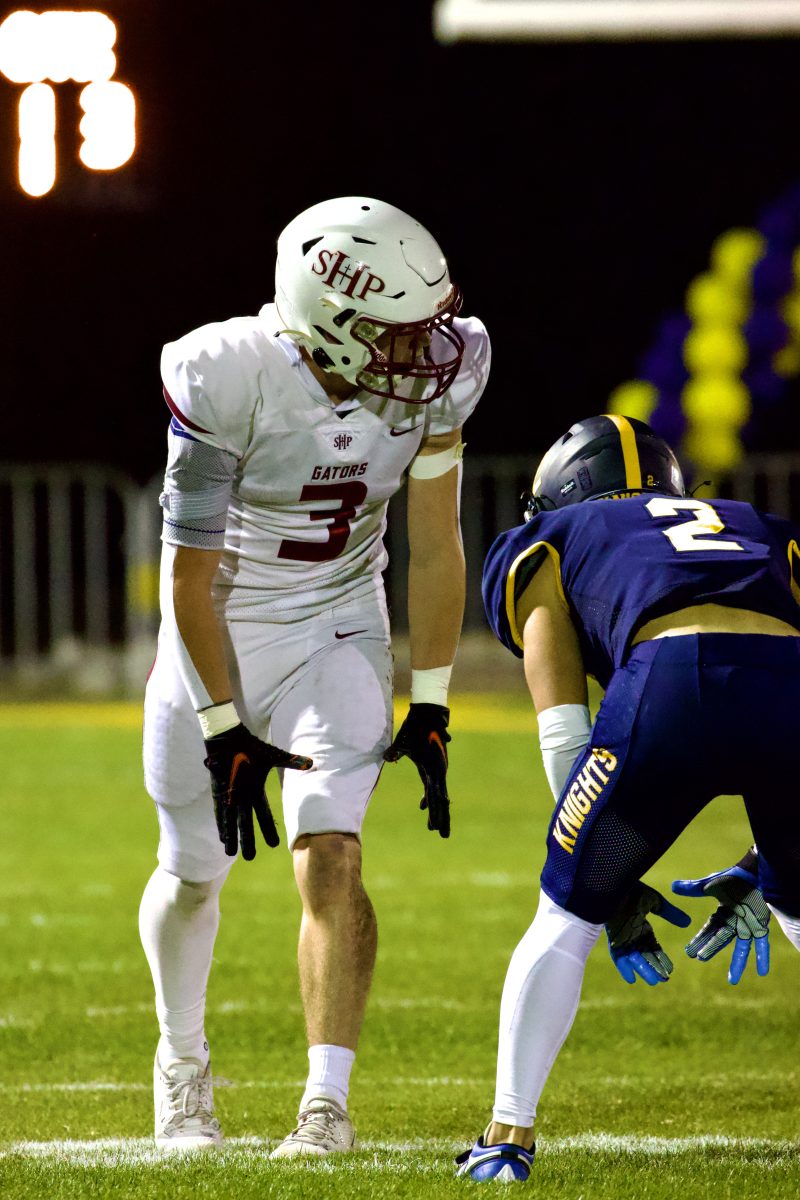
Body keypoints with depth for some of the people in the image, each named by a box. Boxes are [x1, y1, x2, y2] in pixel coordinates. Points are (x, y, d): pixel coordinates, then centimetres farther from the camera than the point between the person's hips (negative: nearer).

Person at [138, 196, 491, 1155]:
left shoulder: (434, 373, -17)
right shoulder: (231, 380, -28)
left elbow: (433, 546, -5)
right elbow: (194, 572, -19)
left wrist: (430, 708, -5)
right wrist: (225, 730, -17)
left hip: (337, 638, 2)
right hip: (220, 640, -2)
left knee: (329, 860, -16)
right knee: (194, 870, 11)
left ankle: (327, 1102, -15)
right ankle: (181, 1061, 38)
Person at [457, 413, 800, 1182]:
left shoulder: (548, 545, 31)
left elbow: (564, 735, 20)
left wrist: (614, 887, 22)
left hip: (670, 676, -3)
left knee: (564, 921, 18)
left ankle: (509, 1137, 18)